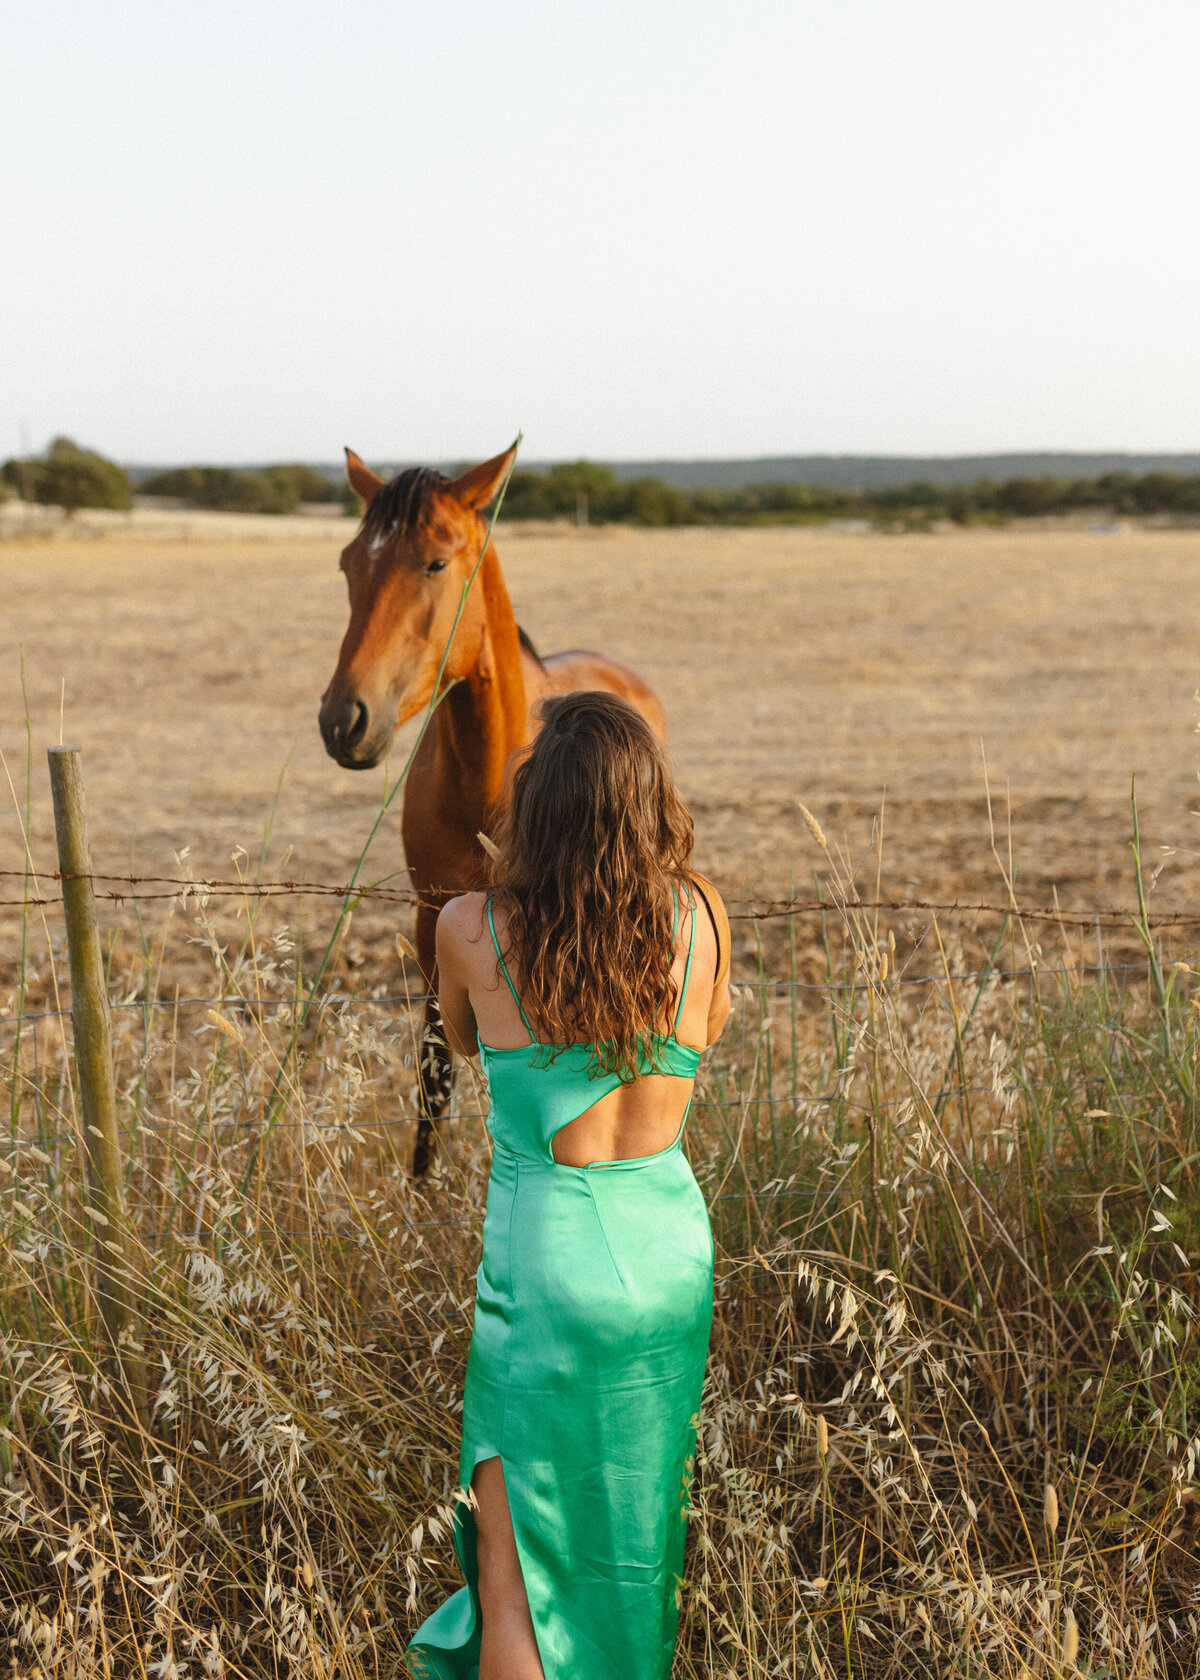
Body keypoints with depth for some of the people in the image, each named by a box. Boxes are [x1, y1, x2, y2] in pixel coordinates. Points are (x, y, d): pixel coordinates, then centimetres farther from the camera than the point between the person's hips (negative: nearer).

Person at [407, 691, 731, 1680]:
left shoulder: (472, 929, -14)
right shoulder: (700, 917, -8)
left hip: (547, 1270, -4)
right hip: (673, 1252, 4)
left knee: (515, 1579, 4)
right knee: (634, 1524, 28)